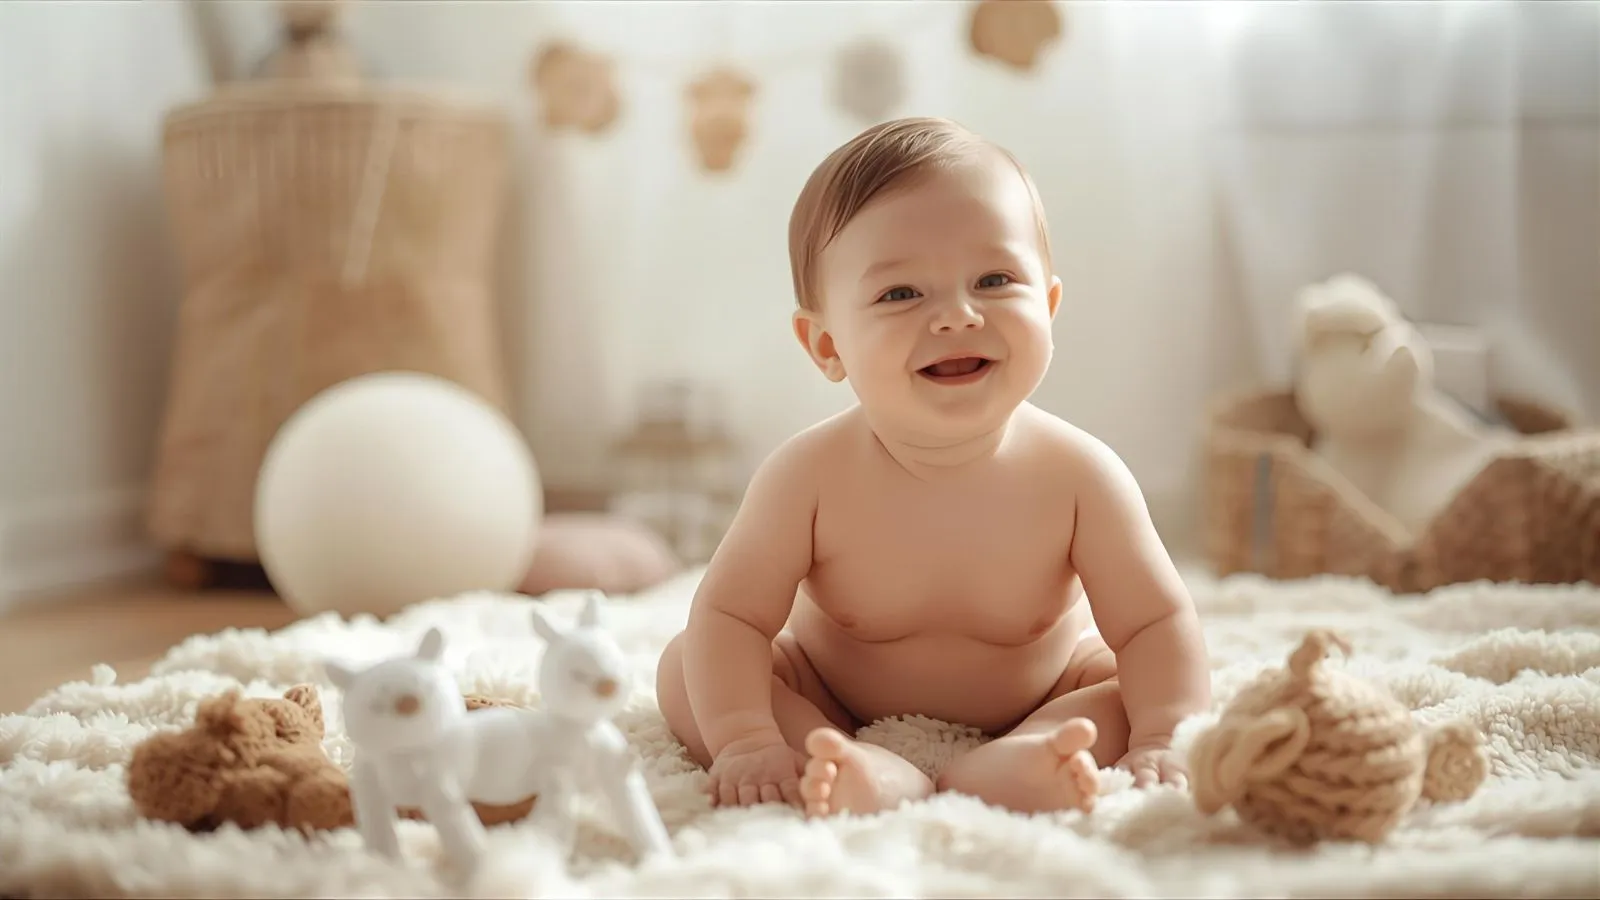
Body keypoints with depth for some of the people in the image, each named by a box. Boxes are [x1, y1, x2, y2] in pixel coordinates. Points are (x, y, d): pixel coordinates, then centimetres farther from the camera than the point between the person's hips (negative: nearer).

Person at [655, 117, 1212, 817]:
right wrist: (744, 741, -34)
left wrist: (1162, 742, -34)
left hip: (1038, 701, 0)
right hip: (828, 702, 0)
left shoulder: (1077, 475, -23)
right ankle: (876, 776, -36)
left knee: (1132, 685, -19)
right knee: (684, 667, -17)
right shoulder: (810, 476, -24)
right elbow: (728, 614, -21)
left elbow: (1158, 623, -18)